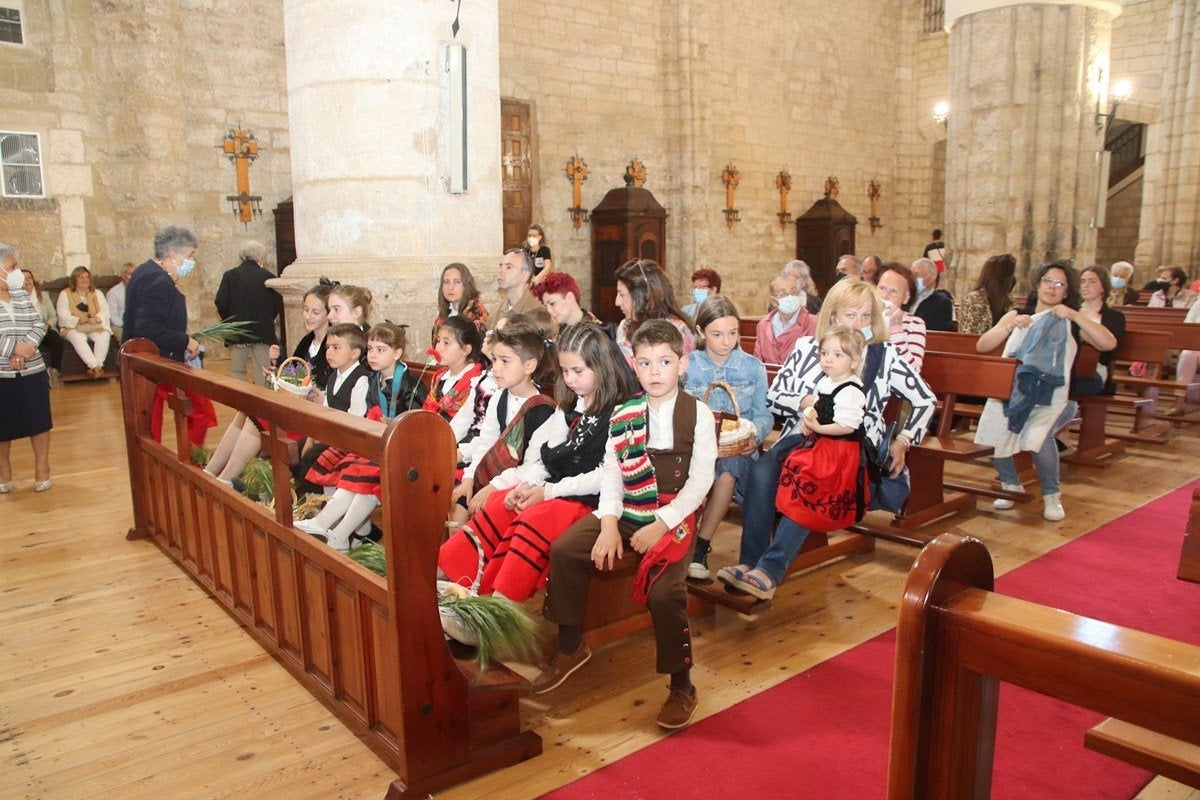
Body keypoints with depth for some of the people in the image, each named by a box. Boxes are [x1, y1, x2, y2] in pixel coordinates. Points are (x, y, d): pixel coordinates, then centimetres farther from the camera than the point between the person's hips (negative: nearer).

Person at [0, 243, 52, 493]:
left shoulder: (22, 295, 9)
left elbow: (39, 325, 5)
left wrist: (26, 345, -14)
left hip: (32, 371, 4)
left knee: (39, 422, 7)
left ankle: (42, 470, 21)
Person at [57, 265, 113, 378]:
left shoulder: (97, 293, 17)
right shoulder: (65, 294, 8)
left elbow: (105, 311, 5)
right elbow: (63, 315, -5)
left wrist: (97, 319, -18)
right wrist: (79, 320, -22)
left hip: (95, 327, 2)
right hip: (73, 327, -2)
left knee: (104, 335, -33)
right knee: (78, 338, -37)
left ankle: (95, 367, -34)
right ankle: (96, 366, -43)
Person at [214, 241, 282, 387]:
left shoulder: (230, 275, -1)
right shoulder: (268, 276, -3)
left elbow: (221, 303, -6)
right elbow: (278, 305, -4)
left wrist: (229, 321, 11)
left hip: (237, 333, 1)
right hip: (263, 332, -1)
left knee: (237, 372, 9)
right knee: (262, 373, 6)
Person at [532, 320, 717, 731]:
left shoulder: (698, 415, -4)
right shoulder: (623, 414, 7)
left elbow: (700, 480, -8)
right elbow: (611, 471, 2)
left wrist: (661, 524, -17)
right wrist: (609, 523, -13)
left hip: (674, 518, -4)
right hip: (626, 512, 4)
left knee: (665, 591, -25)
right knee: (564, 550, -13)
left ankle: (681, 686, -1)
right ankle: (570, 646, 7)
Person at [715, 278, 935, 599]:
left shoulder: (885, 355, 10)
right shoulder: (807, 348, 13)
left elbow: (925, 400, 16)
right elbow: (773, 397, 11)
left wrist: (902, 441, 7)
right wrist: (805, 401, -7)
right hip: (803, 437, 2)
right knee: (761, 472, -31)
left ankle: (769, 570, -38)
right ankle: (749, 562, -29)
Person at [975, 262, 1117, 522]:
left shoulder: (1072, 323, 13)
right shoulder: (1016, 315, 16)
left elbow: (1109, 343, -4)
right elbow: (981, 346, 5)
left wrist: (1074, 316, -10)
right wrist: (1010, 327, -9)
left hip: (1051, 395, -2)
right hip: (1010, 390, 2)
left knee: (1038, 434, -30)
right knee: (991, 434, -22)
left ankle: (1052, 495, -4)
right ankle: (1011, 485, 8)